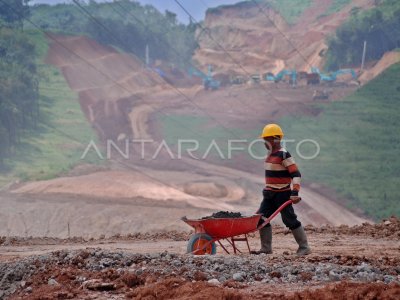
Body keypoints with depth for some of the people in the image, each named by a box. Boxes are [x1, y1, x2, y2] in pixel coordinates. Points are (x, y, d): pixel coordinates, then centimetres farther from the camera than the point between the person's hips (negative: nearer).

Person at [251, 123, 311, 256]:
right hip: (270, 194, 9)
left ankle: (304, 248, 5)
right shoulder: (271, 154, 11)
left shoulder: (283, 155, -16)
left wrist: (295, 193, -27)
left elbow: (296, 174, -20)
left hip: (282, 194, -9)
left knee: (290, 220, -6)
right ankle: (266, 248, 11)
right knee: (261, 218, 4)